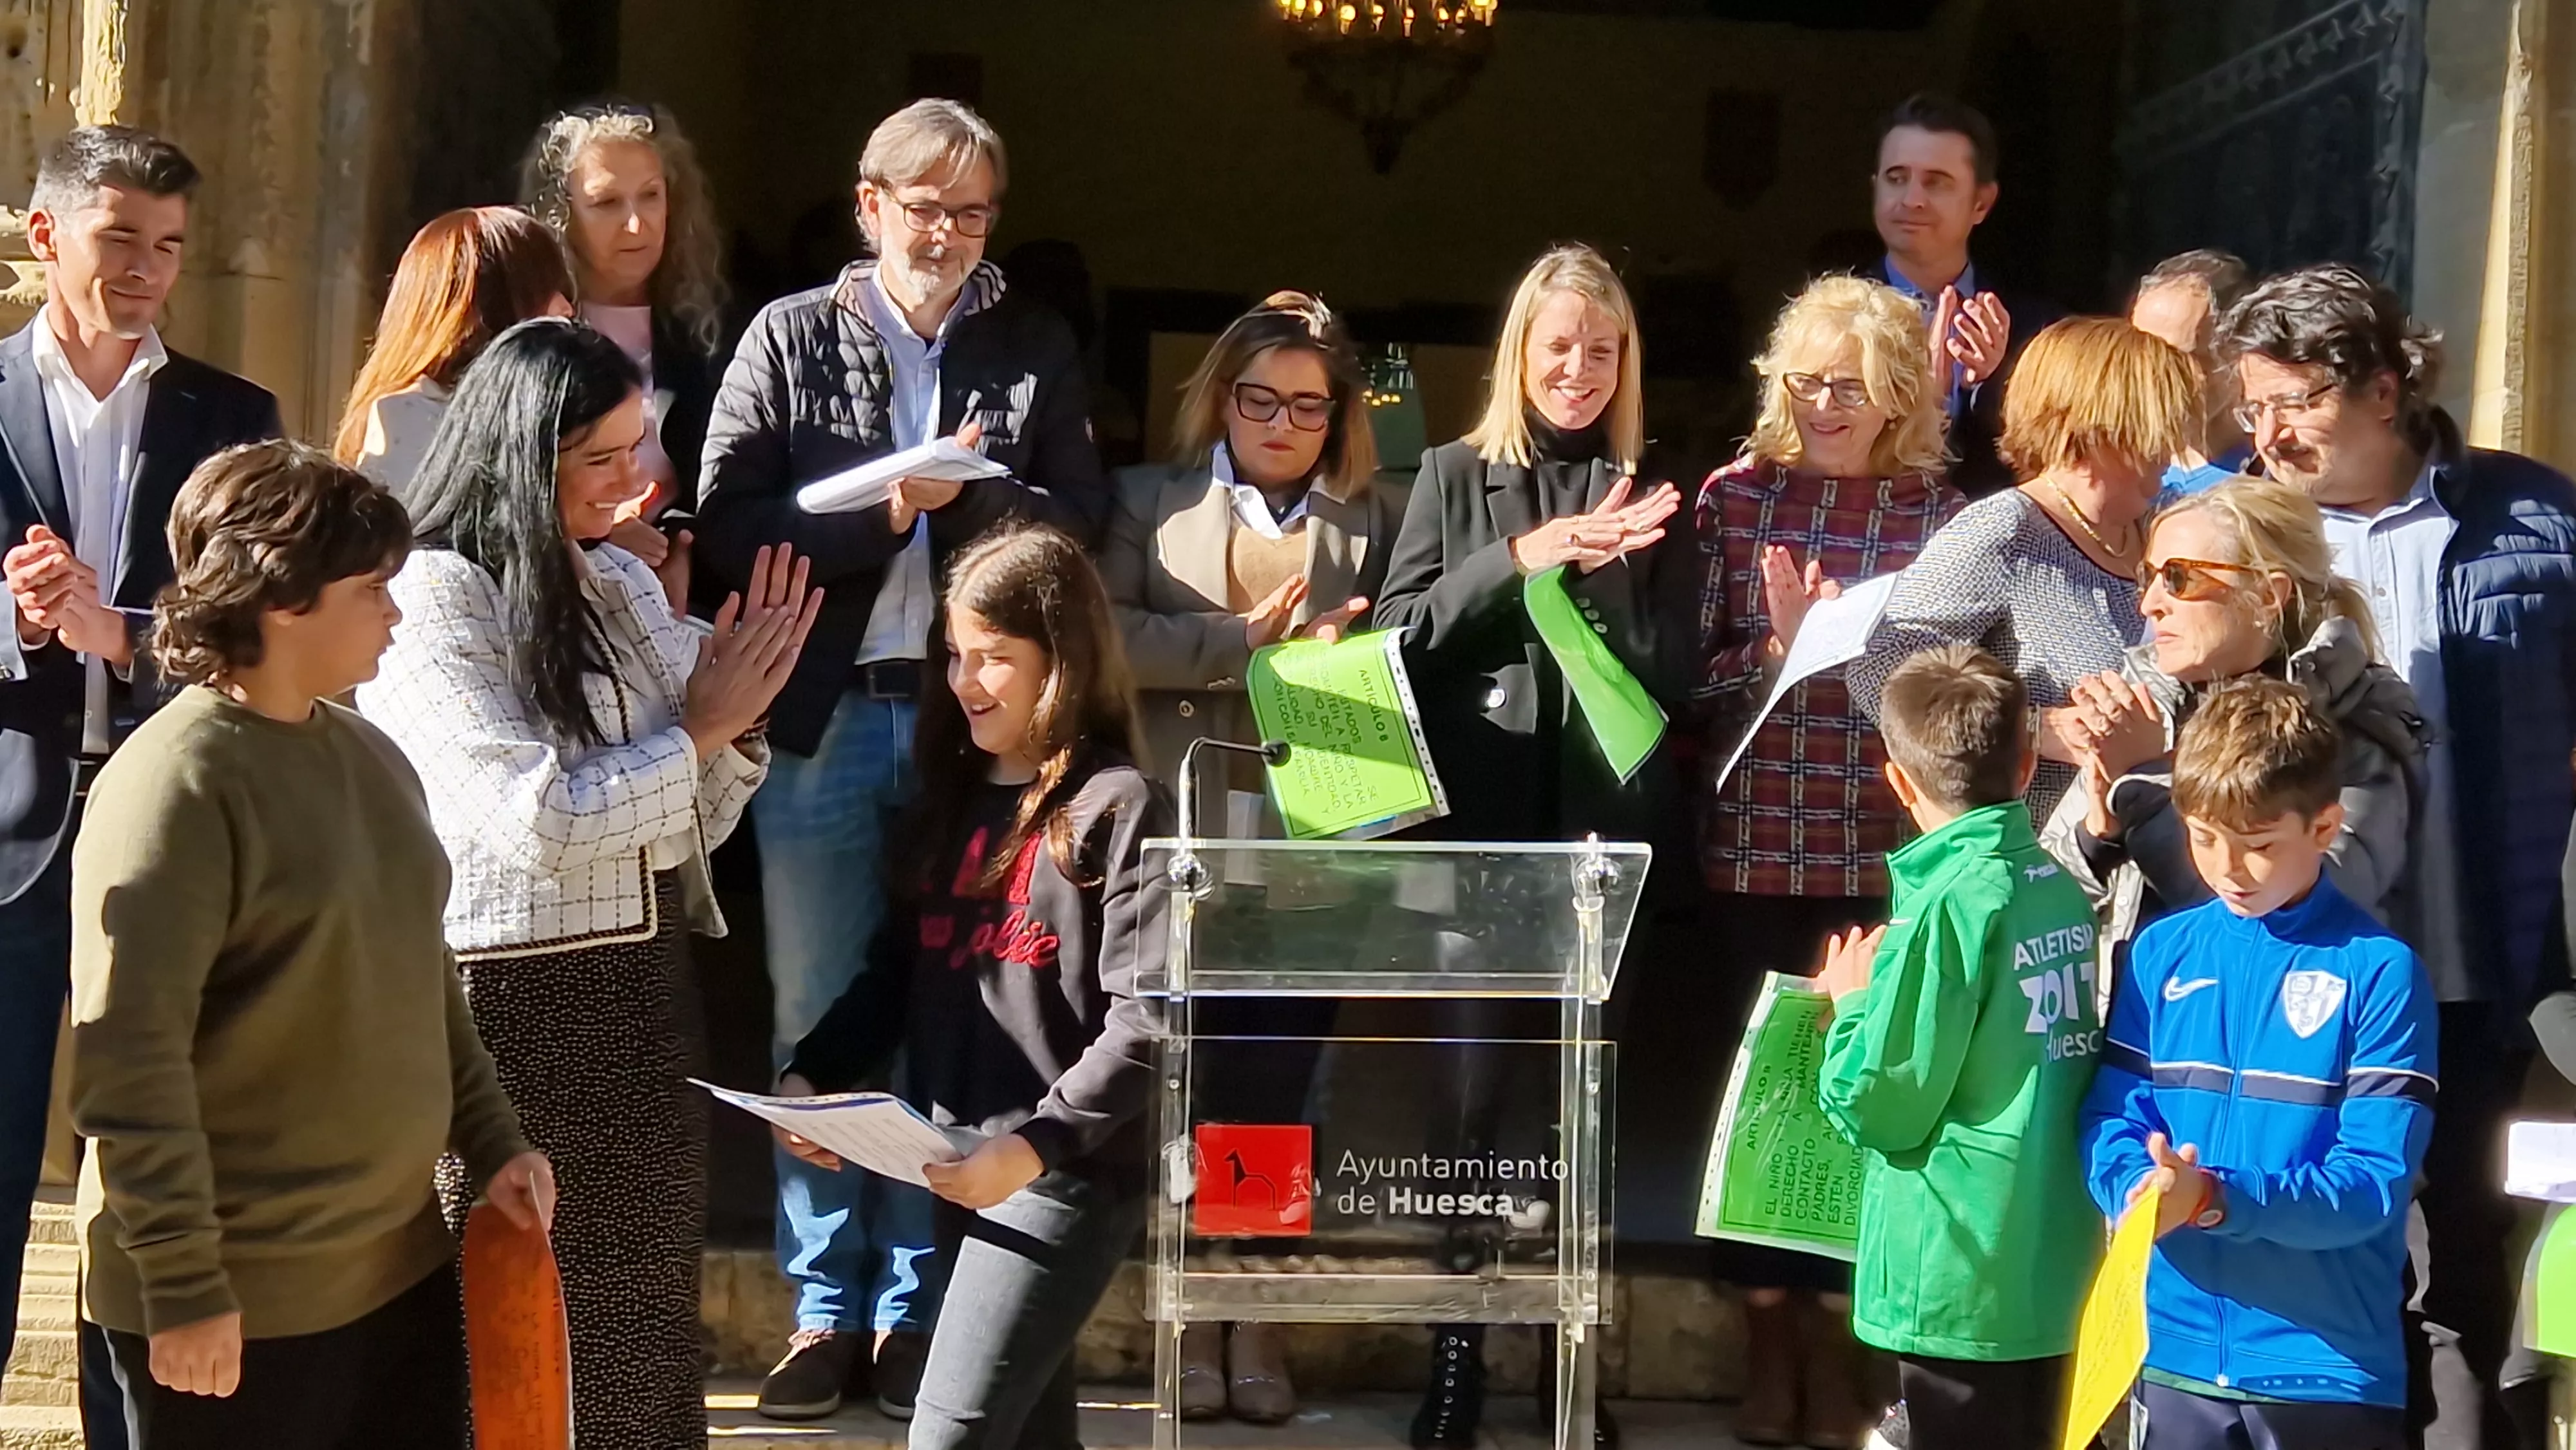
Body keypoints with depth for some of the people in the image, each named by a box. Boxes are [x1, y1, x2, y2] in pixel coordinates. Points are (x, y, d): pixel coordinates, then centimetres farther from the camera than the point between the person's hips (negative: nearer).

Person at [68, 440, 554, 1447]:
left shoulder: (366, 753, 8)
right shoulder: (176, 782, -16)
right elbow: (128, 1061, -18)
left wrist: (491, 1141, 13)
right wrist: (183, 1288, -18)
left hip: (399, 1266, 8)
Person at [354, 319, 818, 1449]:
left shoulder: (624, 583, 10)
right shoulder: (431, 601, -11)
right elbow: (537, 821, -19)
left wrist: (737, 721, -4)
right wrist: (698, 730, -9)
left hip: (643, 990, 7)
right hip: (509, 1001, -7)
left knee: (643, 1328, 12)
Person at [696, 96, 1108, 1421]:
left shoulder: (1034, 348, 9)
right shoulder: (788, 340, 5)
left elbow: (1079, 525, 2)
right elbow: (730, 526, -4)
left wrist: (967, 495, -14)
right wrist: (885, 515, -14)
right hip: (822, 713, 0)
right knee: (817, 1016, 4)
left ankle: (913, 1306, 14)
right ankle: (822, 1309, 13)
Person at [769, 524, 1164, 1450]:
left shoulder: (1115, 808, -8)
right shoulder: (952, 797, 14)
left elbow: (1147, 1020, -15)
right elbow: (899, 972, 16)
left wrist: (1037, 1147, -23)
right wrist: (810, 1076, 1)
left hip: (1067, 1172, -7)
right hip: (959, 1169, 7)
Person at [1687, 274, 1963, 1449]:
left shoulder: (1942, 515, 2)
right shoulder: (1737, 496, 3)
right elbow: (1691, 671, -1)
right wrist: (1780, 651, -16)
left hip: (1888, 852, 0)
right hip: (1757, 845, 0)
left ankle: (1835, 1340, 18)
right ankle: (1768, 1342, 18)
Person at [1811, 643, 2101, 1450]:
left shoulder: (1947, 906, -18)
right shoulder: (2065, 891, 4)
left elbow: (1883, 1107, -18)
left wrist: (1853, 1004, -1)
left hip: (1961, 1283, -7)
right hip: (2056, 1270, 7)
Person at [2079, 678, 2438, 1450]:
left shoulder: (2379, 971, -8)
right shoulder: (2161, 953, 5)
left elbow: (2376, 1181, -13)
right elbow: (2110, 1118, 2)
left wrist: (2215, 1198, -26)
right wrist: (2141, 1185, -20)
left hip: (2327, 1360, -3)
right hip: (2177, 1350, 4)